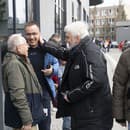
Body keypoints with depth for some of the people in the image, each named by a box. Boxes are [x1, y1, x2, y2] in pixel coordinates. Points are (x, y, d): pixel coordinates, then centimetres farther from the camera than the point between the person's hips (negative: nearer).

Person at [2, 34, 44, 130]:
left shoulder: (19, 61, 12)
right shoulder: (14, 64, -21)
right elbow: (18, 94, -27)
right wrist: (27, 120, -26)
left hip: (27, 113, 10)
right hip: (22, 117, -10)